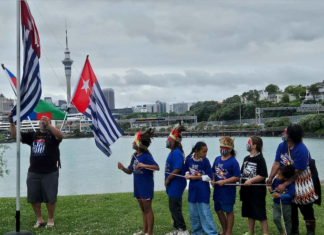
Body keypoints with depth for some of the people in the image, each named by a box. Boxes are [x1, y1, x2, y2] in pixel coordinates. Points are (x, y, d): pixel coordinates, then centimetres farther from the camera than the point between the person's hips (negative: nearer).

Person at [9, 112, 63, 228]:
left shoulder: (52, 135, -1)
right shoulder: (32, 135, 12)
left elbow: (60, 135, -24)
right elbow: (15, 136, 6)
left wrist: (48, 124, -31)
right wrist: (12, 123, -7)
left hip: (50, 173, -4)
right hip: (33, 172, 4)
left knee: (50, 198, 2)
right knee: (33, 198, 9)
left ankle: (50, 220, 18)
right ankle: (39, 219, 24)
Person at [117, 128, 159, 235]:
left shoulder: (146, 156, -17)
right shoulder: (134, 156, 6)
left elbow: (157, 167, -26)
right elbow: (130, 171, 11)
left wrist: (144, 165, -36)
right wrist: (123, 168, -9)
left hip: (146, 187, -8)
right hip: (138, 186, 8)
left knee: (147, 209, 0)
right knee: (143, 209, 17)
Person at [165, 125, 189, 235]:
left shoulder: (176, 153, -19)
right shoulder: (173, 152, 12)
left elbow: (177, 169, -26)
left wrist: (168, 179, -16)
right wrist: (168, 179, 10)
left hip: (176, 185, -10)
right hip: (173, 186, 10)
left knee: (175, 208, -4)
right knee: (173, 207, 16)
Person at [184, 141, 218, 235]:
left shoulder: (205, 161, -12)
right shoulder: (189, 159, -3)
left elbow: (209, 177, -12)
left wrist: (197, 177, -11)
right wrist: (187, 175, -7)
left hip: (203, 190, -4)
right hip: (192, 189, 5)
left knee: (205, 213, -3)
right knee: (193, 213, 14)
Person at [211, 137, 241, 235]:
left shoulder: (233, 162, -15)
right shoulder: (217, 159, 6)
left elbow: (237, 177, -17)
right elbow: (213, 171, 19)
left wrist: (223, 181, -21)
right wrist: (213, 180, 1)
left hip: (228, 192, -7)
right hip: (217, 190, 7)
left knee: (229, 211, 6)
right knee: (218, 210, 17)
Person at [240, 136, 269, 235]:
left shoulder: (260, 159, -12)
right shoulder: (246, 158, 12)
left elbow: (263, 175, -17)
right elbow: (242, 173, 17)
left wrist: (251, 180, -22)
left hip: (257, 190, -8)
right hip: (247, 189, 8)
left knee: (260, 212, -4)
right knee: (249, 211, 16)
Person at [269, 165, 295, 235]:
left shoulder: (290, 184, -21)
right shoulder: (276, 180, -5)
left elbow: (291, 194, -23)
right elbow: (273, 187, 14)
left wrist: (280, 196, -26)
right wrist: (271, 190, -8)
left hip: (286, 205, -4)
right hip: (276, 203, 4)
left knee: (287, 221, 12)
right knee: (276, 219, -9)